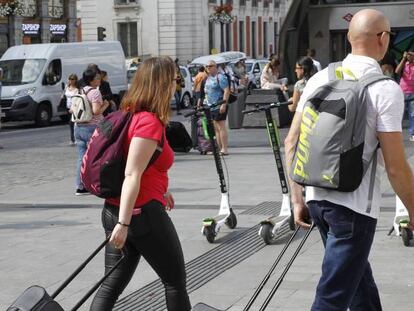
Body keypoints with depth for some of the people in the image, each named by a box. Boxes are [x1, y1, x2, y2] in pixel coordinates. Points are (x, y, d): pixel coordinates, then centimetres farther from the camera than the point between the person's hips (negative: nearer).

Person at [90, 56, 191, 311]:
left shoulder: (132, 115, 10)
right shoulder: (150, 122, -17)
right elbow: (131, 175, -23)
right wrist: (124, 223, -26)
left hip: (114, 211, 8)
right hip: (143, 212, -8)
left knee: (112, 285, 9)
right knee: (176, 281, 8)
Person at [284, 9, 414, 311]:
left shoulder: (320, 78, 6)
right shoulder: (386, 89, -12)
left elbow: (291, 143, 8)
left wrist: (297, 199, 15)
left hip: (317, 197, 7)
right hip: (354, 205, -7)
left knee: (360, 281, 26)